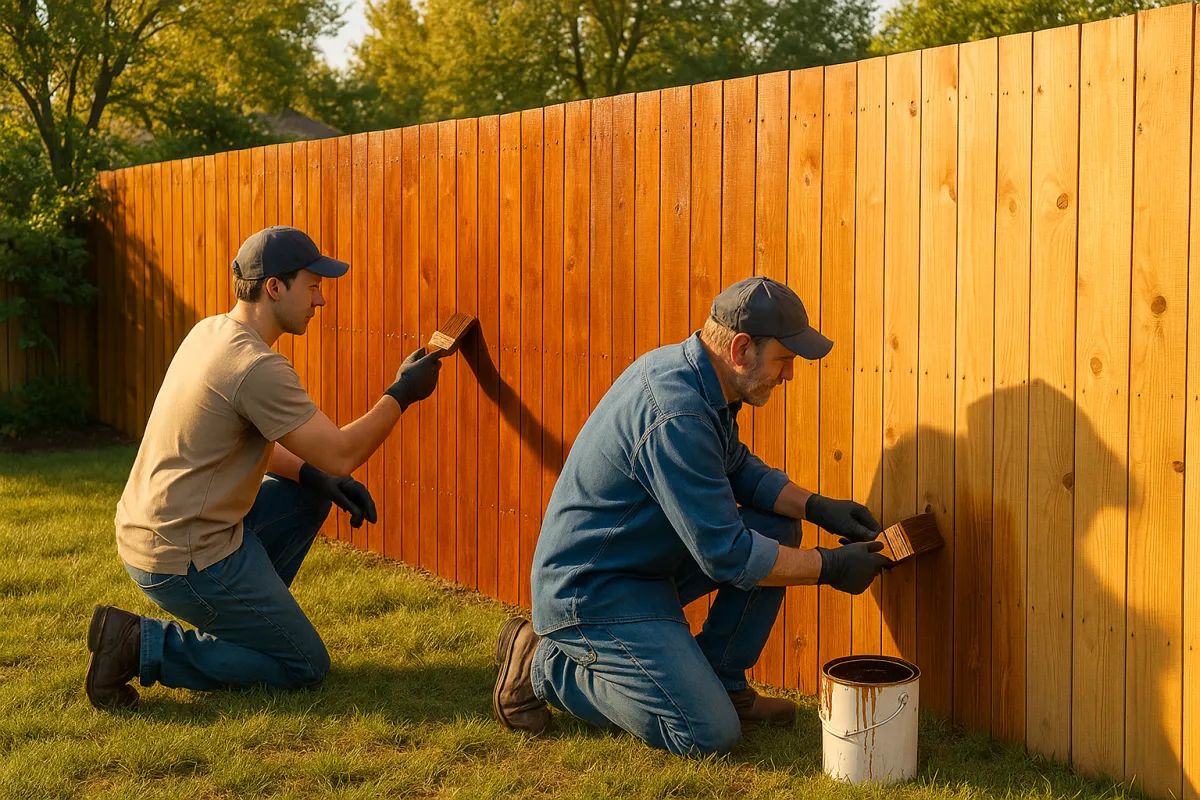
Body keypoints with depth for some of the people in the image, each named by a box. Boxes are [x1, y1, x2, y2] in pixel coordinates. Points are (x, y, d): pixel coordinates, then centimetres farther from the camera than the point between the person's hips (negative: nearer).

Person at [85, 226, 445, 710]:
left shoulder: (209, 332, 8)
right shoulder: (257, 367, -23)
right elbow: (340, 455, -19)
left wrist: (316, 477, 6)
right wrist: (402, 394, -5)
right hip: (185, 560, -10)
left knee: (310, 496, 19)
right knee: (306, 666, 3)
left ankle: (243, 620, 18)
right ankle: (142, 645, -5)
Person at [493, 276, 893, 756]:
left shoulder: (687, 369, 1)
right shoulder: (676, 416, -30)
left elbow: (739, 469, 16)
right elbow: (726, 554, -26)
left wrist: (817, 507, 1)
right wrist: (830, 567, -15)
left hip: (646, 563, 10)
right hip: (589, 589, -10)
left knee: (778, 527, 4)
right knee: (709, 735, -12)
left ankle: (721, 680, 13)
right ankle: (545, 667, 1)